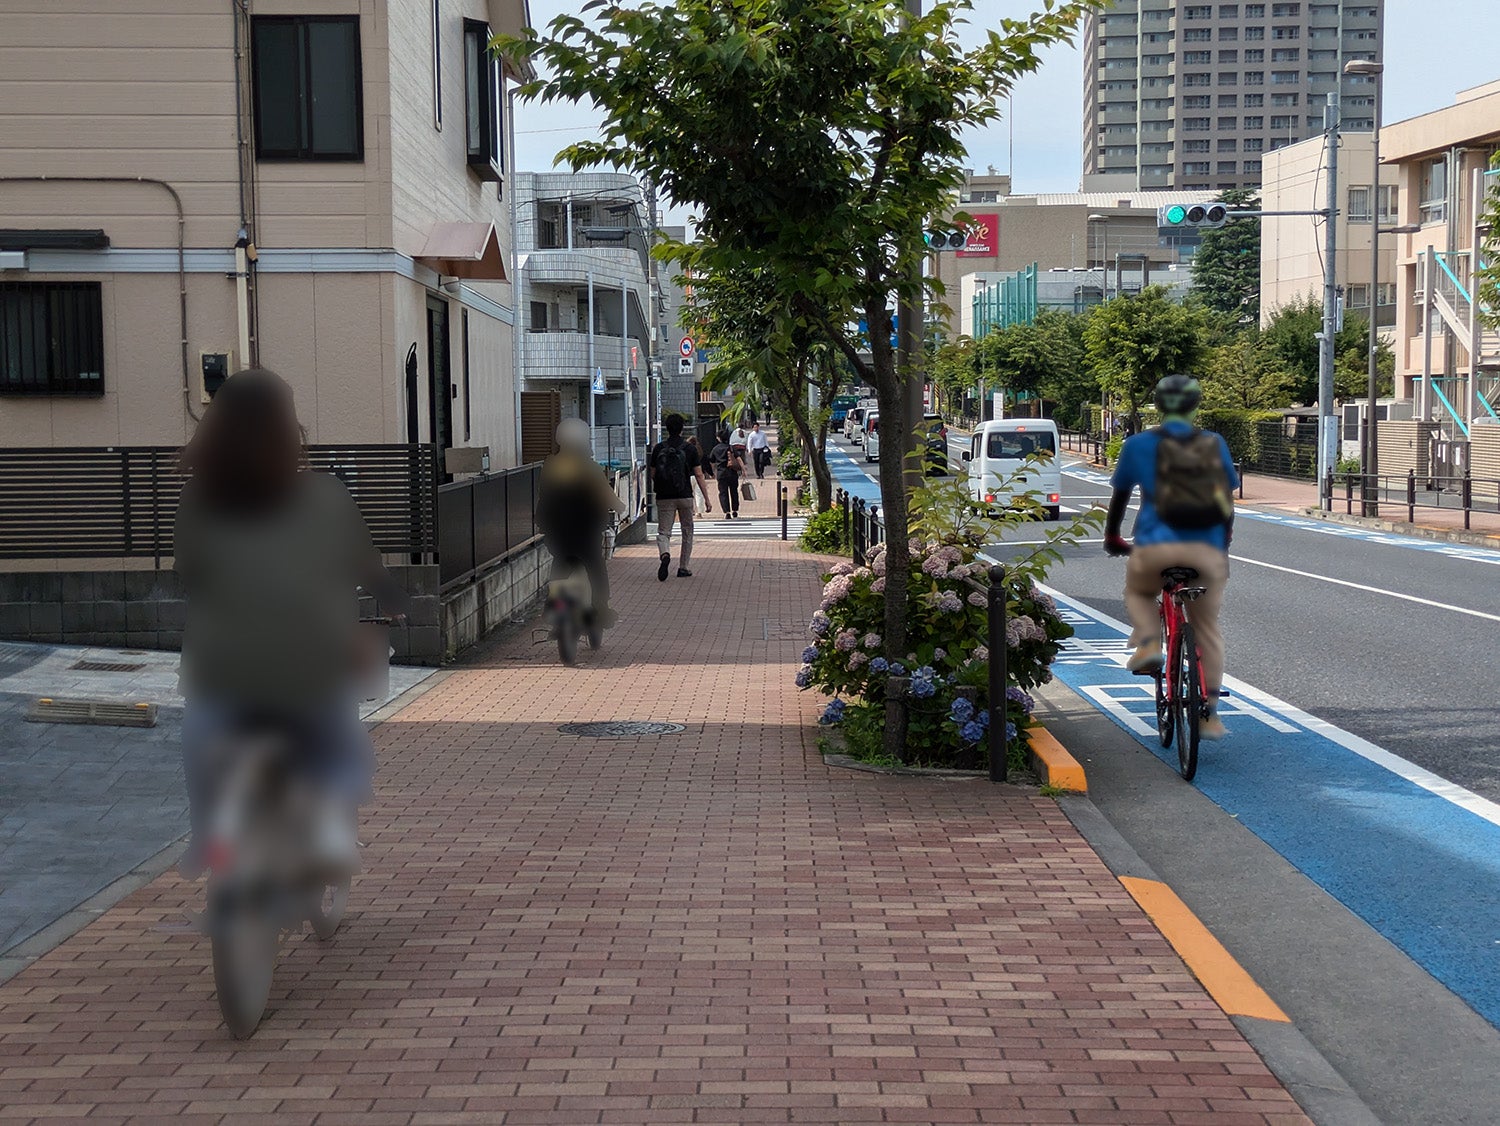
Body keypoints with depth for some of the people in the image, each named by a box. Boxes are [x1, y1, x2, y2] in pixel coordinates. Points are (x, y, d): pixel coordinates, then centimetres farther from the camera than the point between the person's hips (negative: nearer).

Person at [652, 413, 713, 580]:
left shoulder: (658, 449, 0)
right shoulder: (689, 449, -3)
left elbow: (653, 475, 5)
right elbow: (699, 475, -5)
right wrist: (706, 499, -1)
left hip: (664, 497, 0)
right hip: (685, 497, 0)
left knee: (663, 532, 2)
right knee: (687, 532, 15)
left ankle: (665, 554, -30)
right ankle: (683, 568, 17)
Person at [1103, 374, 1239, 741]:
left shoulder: (1139, 445, 11)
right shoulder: (1215, 445, 15)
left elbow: (1120, 495, 20)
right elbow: (1228, 498, 22)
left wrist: (1112, 538, 36)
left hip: (1157, 545, -1)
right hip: (1208, 549, 1)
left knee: (1138, 590, 30)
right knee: (1207, 629, 14)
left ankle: (1148, 643, 4)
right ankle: (1210, 714, 13)